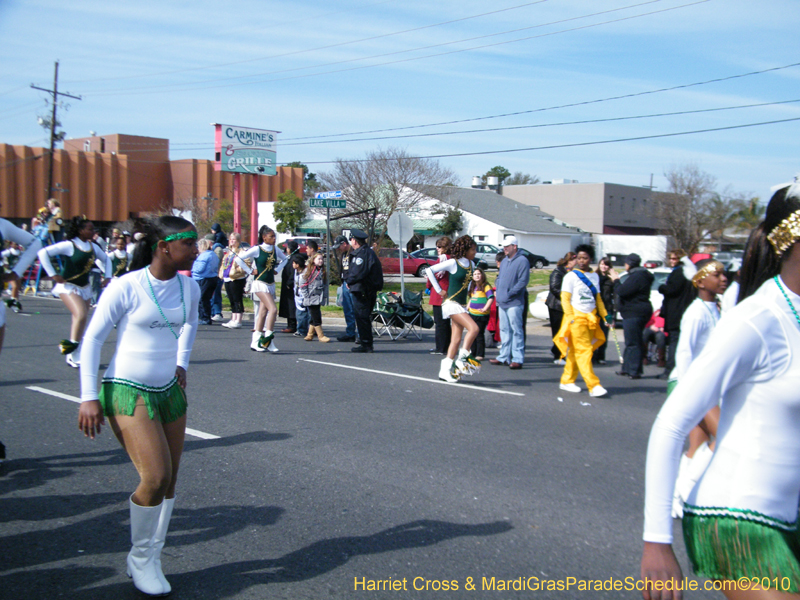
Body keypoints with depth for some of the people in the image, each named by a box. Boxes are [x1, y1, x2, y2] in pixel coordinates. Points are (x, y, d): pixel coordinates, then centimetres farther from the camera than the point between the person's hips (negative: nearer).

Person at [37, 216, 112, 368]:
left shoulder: (93, 247, 4)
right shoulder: (69, 245, -14)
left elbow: (106, 259, 23)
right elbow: (43, 253, -19)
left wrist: (107, 276, 10)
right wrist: (53, 274, -20)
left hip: (85, 288, 7)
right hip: (68, 286, -6)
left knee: (80, 321, 8)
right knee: (81, 314, -26)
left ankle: (74, 357, 17)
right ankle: (72, 344, -8)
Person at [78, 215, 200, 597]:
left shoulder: (189, 287, 2)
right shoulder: (126, 287, -15)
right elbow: (92, 338, -8)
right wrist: (89, 397, -11)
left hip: (169, 391, 6)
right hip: (127, 392, -6)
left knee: (168, 482, 7)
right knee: (155, 477, -16)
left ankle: (150, 560, 24)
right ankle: (140, 558, 8)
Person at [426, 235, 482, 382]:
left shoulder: (471, 264, 10)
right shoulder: (453, 263, -10)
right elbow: (429, 270, -9)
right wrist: (439, 290, -8)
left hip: (462, 305, 7)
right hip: (452, 303, -7)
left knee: (456, 340, 4)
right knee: (473, 328, -21)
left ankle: (445, 370, 7)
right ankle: (462, 358, -9)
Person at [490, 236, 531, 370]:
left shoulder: (522, 261, -9)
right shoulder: (504, 261, 17)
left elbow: (523, 281, -15)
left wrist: (509, 293, -15)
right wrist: (497, 290, 8)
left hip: (514, 303, -8)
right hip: (502, 302, 8)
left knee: (516, 331, -6)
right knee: (504, 330, 13)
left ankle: (517, 359, -4)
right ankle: (504, 357, 20)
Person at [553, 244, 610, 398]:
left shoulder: (595, 276, 15)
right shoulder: (571, 276, -2)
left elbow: (597, 298, 23)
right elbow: (565, 299, -6)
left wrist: (604, 314, 12)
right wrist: (570, 317, -15)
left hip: (591, 318, 6)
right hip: (576, 318, -6)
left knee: (575, 351, 8)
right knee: (584, 351, -11)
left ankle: (567, 381, 18)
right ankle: (593, 386, -15)